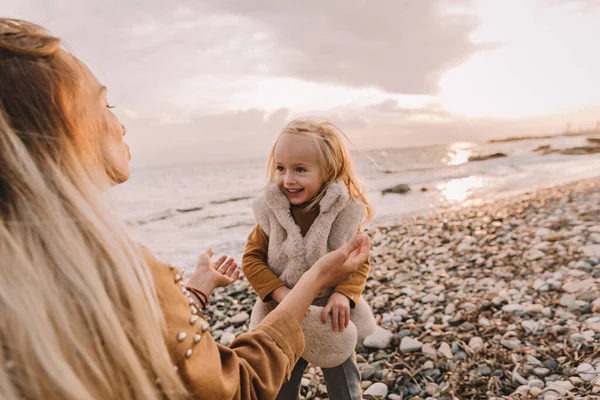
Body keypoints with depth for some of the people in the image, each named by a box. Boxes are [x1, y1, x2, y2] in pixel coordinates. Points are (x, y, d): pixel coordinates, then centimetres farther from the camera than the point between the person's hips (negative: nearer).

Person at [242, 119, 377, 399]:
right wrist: (280, 293, -24)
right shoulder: (271, 211, -13)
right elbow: (252, 258, -9)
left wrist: (344, 295, -29)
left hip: (332, 320, 0)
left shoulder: (344, 211, -16)